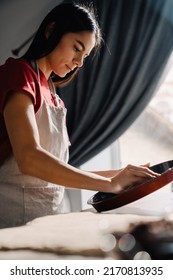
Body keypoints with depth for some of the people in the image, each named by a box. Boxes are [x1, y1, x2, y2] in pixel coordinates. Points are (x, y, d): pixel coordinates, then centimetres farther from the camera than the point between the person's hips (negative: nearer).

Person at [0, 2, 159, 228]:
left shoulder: (53, 96, 15)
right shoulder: (19, 73, -8)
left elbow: (56, 170, 13)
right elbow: (29, 159, -22)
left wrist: (118, 175, 3)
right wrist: (110, 184, -22)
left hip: (50, 218, 7)